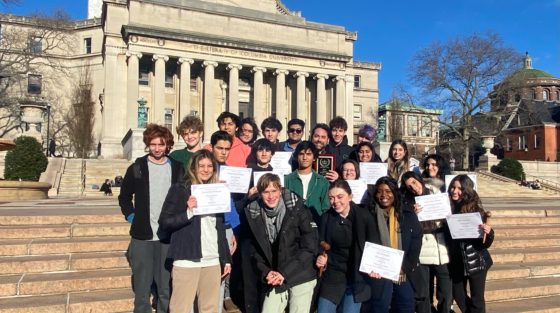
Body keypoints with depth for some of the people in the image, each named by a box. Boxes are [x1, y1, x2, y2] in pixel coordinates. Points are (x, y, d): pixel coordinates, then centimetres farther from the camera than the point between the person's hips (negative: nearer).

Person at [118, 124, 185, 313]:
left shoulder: (177, 169, 4)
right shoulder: (137, 168, 2)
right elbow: (124, 197, 12)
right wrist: (131, 216, 1)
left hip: (169, 237, 1)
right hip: (142, 237, 0)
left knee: (166, 289, 8)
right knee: (142, 288, 6)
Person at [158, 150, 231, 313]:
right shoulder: (179, 189, 0)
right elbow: (164, 223, -7)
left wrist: (226, 259, 14)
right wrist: (188, 212, -20)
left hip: (213, 261, 4)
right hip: (187, 261, -4)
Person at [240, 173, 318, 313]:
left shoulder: (297, 209, -11)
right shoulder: (254, 214, -2)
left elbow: (310, 248, -11)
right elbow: (255, 250, 6)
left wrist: (285, 273, -16)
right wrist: (265, 272, -11)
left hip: (301, 277, -3)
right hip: (275, 280, 3)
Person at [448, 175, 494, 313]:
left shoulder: (474, 209, -14)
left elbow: (485, 243, -11)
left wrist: (489, 232, -34)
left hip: (476, 261, -4)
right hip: (457, 261, 4)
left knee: (477, 298, 9)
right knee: (458, 295, 17)